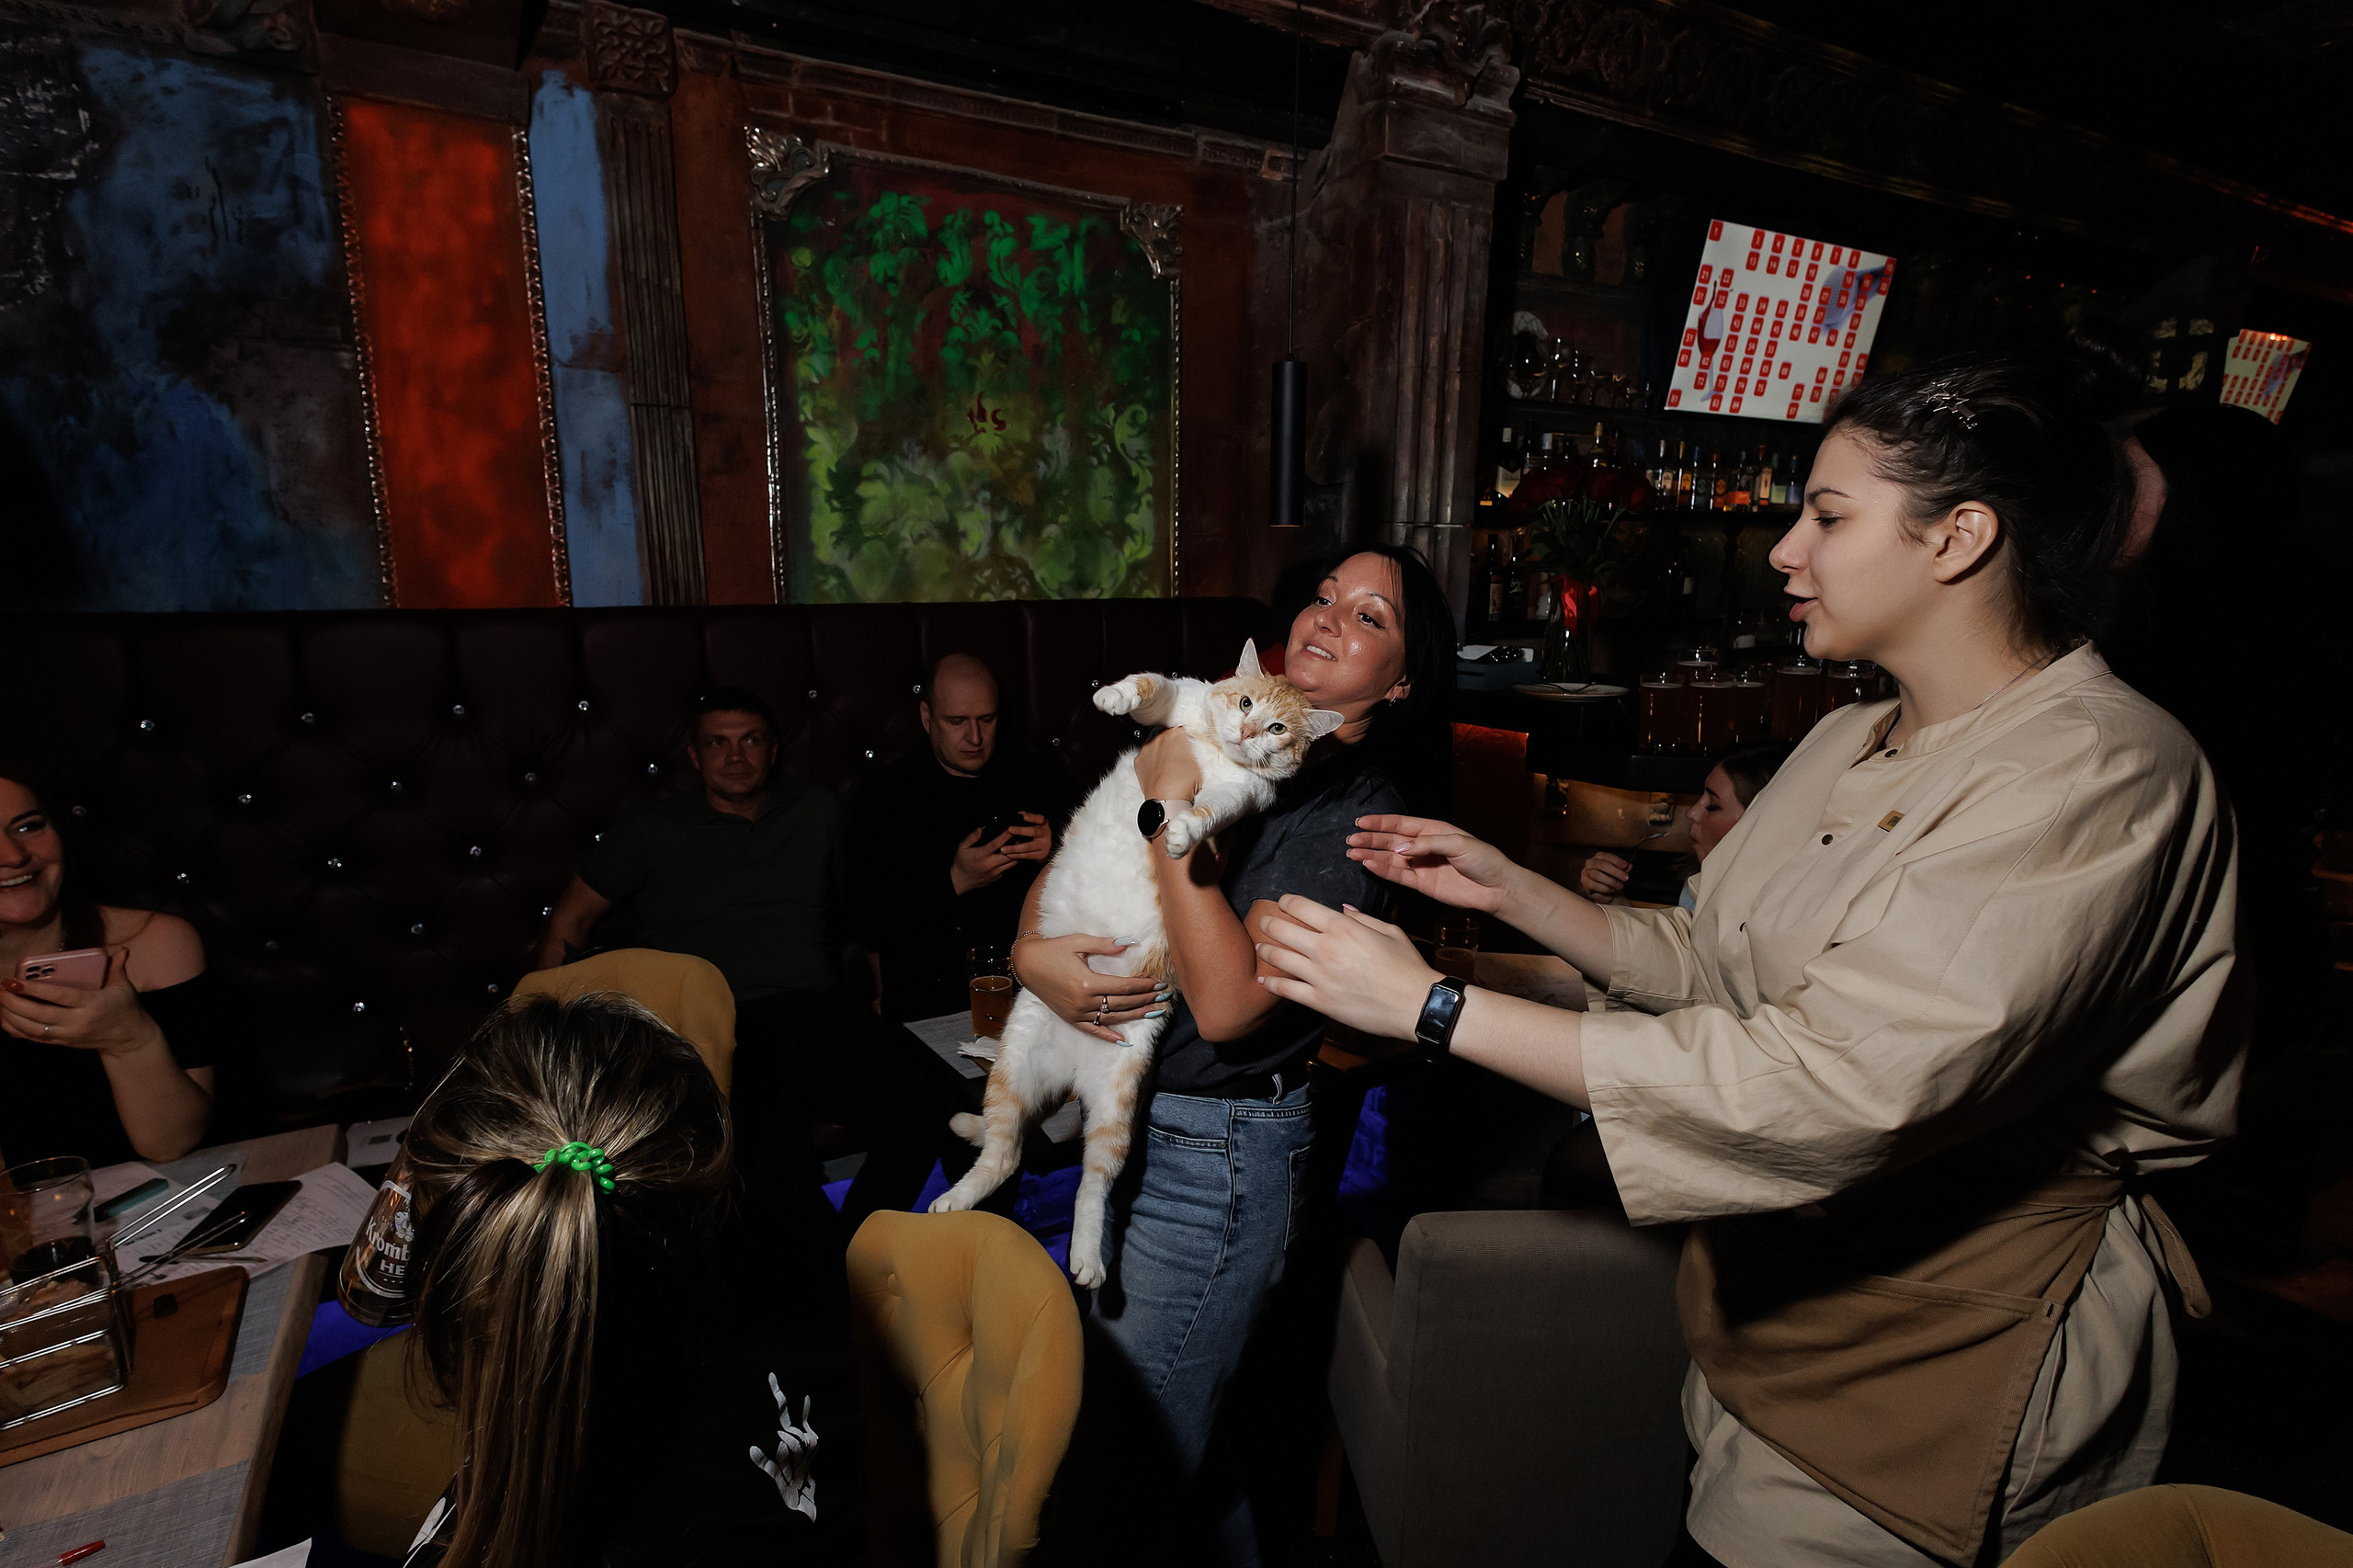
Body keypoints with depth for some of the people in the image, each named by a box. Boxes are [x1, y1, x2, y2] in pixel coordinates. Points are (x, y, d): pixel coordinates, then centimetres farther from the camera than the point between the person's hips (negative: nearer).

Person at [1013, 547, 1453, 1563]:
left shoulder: (1355, 814, -14)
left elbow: (1226, 1004, -25)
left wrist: (1175, 806, -22)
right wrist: (1030, 951, -10)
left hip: (1212, 1159, -7)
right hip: (1123, 1127, 7)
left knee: (1135, 1473, 8)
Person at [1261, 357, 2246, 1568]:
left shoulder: (2096, 780, -22)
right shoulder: (1851, 742, 6)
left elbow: (1830, 1089, -33)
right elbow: (1709, 965, 10)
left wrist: (1433, 1006, -30)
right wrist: (1508, 889, -1)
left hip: (1938, 1372, -7)